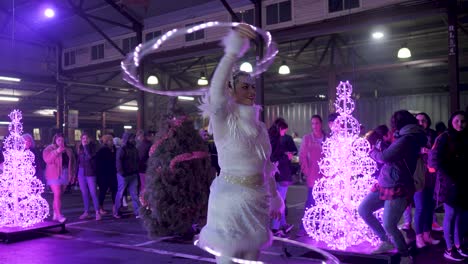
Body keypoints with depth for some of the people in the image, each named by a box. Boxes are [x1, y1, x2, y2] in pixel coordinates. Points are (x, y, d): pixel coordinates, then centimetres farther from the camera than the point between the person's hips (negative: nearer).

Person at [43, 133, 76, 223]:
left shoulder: (68, 150, 15)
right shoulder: (49, 149, 1)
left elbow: (72, 163, 18)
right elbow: (47, 159, -16)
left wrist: (72, 175, 13)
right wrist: (56, 152, -24)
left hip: (65, 175, 5)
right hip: (54, 175, -5)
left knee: (59, 195, 8)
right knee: (57, 195, -12)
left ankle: (55, 214, 16)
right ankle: (59, 215, -13)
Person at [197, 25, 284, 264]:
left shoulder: (259, 126, 9)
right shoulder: (223, 121, -10)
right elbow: (216, 90, -31)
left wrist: (274, 198, 20)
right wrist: (233, 52, -41)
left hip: (257, 199, 6)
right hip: (231, 198, -6)